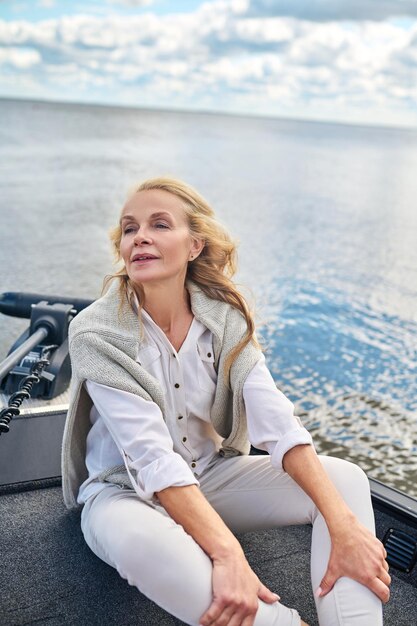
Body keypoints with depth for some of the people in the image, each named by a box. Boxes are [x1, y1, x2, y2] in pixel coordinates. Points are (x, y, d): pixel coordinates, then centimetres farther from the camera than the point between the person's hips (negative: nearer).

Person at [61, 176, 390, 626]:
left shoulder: (224, 317, -8)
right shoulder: (95, 333, -19)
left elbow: (275, 419, -18)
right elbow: (152, 455, -28)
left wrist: (344, 526, -29)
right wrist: (227, 554, -39)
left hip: (211, 475, 4)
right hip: (125, 490, -3)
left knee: (346, 478, -14)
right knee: (138, 537, -40)